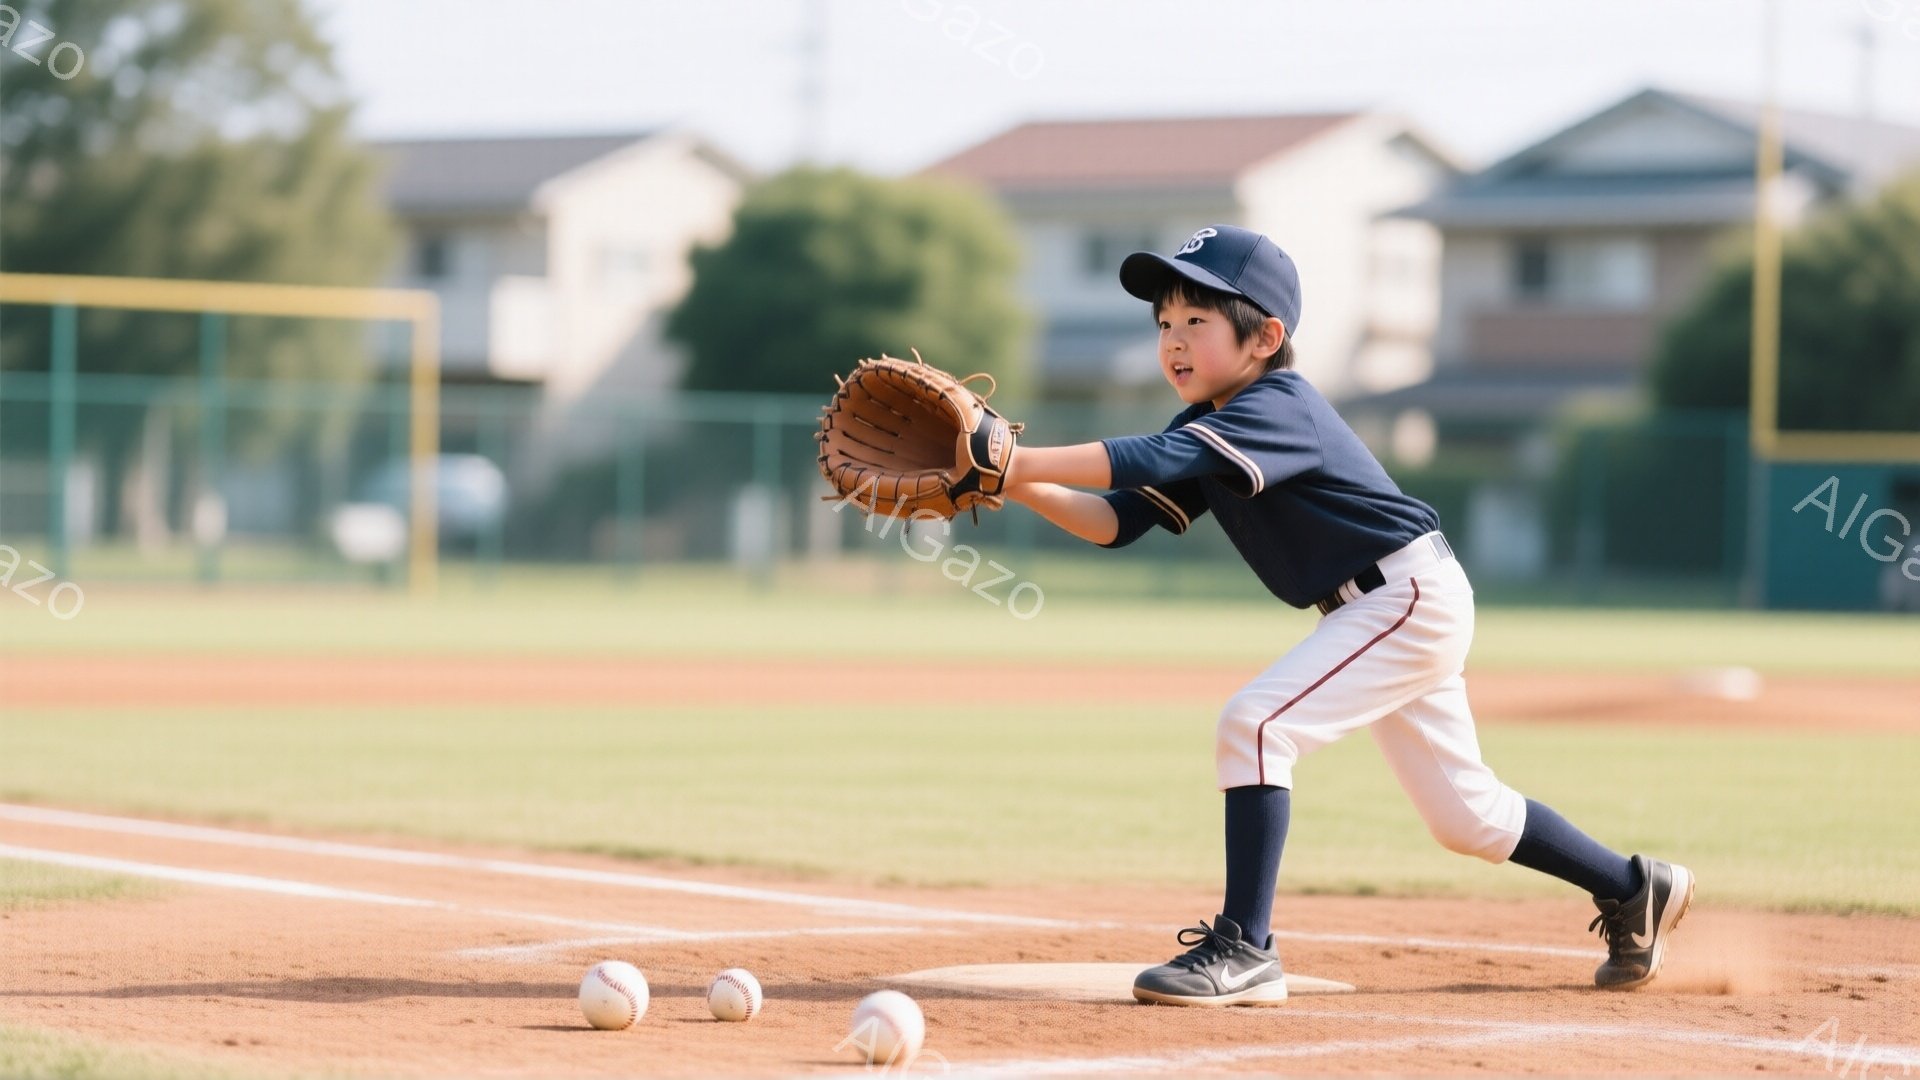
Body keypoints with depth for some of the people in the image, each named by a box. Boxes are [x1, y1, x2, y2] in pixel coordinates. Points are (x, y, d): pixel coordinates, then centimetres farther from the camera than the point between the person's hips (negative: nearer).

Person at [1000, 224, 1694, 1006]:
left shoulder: (1278, 410, -22)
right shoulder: (1206, 428, 5)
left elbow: (1156, 460, -37)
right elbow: (1117, 521, -1)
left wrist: (1024, 461, -41)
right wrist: (1025, 488, -18)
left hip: (1413, 598, -10)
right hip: (1388, 614, 10)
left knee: (1255, 723, -23)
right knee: (1462, 812, 19)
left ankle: (1244, 952, -22)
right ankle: (1634, 890, 36)